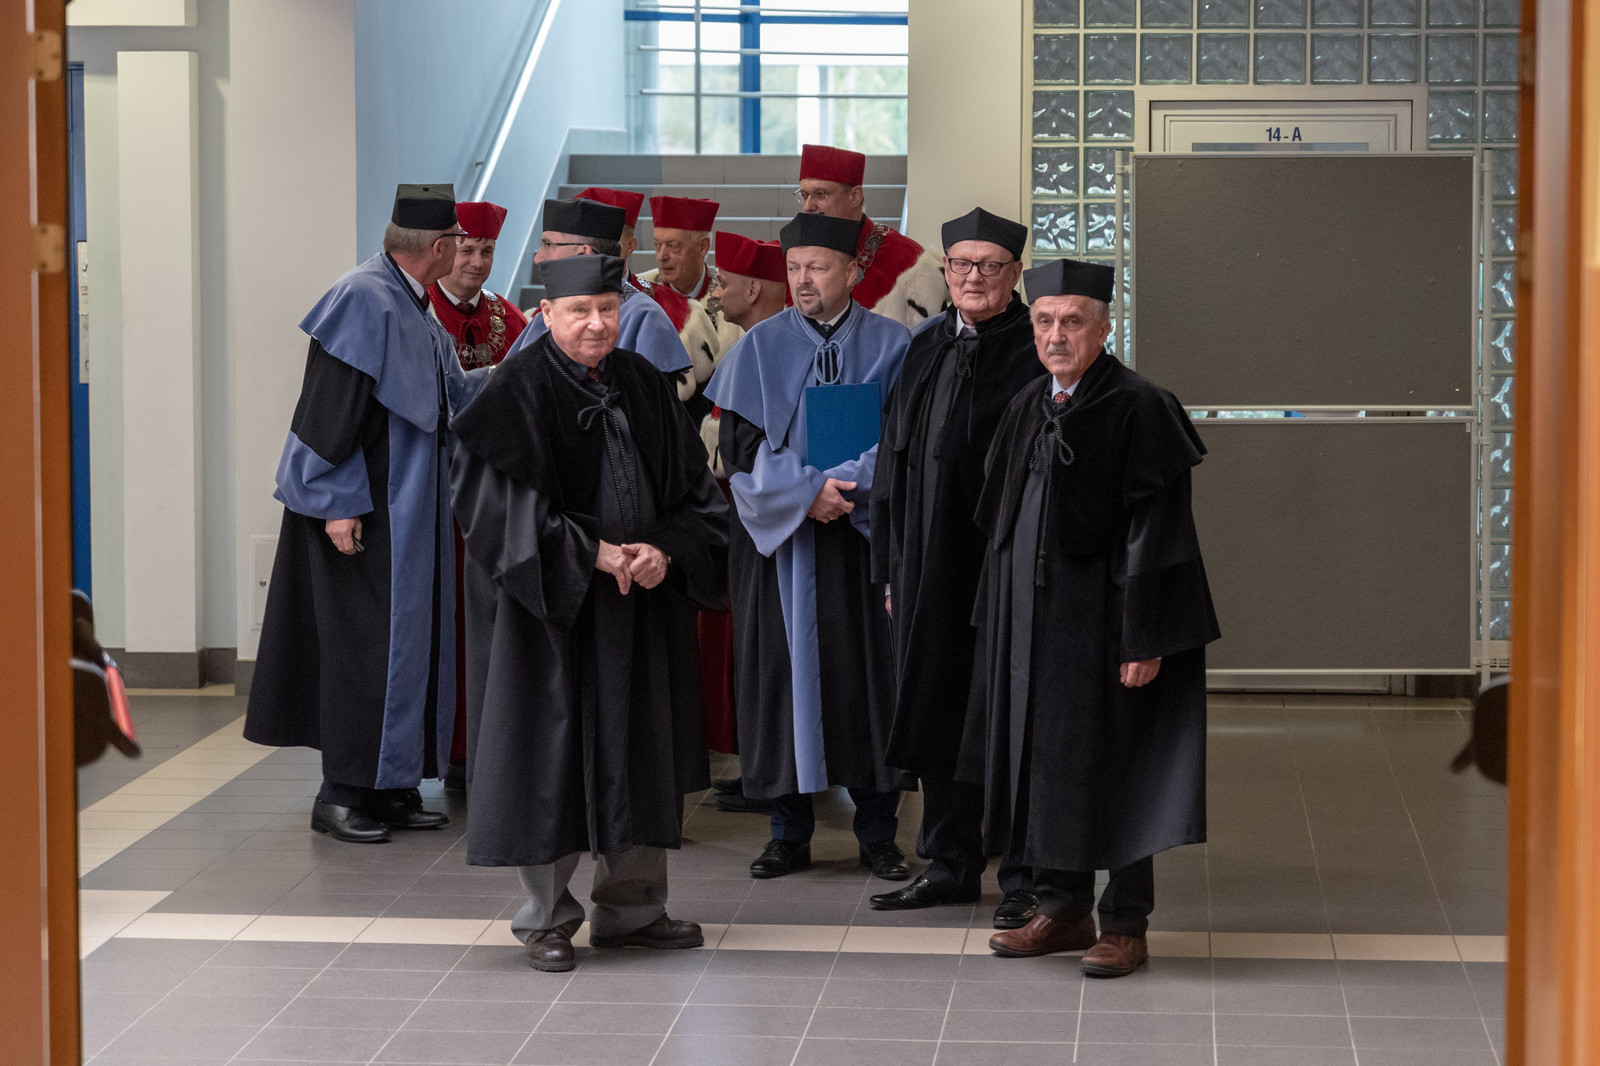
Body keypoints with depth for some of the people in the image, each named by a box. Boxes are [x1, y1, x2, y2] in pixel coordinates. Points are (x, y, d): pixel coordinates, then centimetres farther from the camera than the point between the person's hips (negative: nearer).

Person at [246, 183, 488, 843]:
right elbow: (330, 410, -20)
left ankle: (390, 788, 18)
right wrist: (340, 504, -22)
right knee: (360, 645, -5)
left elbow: (454, 392, 24)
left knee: (404, 641, 11)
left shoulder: (413, 308, 12)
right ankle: (341, 794, 3)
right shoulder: (365, 301, -17)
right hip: (362, 512, -10)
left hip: (407, 511, 10)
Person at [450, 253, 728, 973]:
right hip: (551, 603, -5)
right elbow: (497, 497, -16)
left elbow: (692, 489, 9)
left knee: (639, 750, 10)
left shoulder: (642, 385, 8)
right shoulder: (518, 390, -9)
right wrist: (591, 554, -21)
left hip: (641, 604, 5)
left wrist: (665, 551, -10)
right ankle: (546, 916, 12)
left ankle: (630, 907, 21)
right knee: (552, 748, 0)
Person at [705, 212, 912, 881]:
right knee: (782, 671, 1)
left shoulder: (891, 346, 4)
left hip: (862, 536, -1)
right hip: (778, 539, 1)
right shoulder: (759, 348, 5)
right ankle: (790, 832, 10)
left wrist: (842, 486, -15)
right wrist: (807, 491, -15)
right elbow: (741, 447, -2)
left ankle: (877, 833, 9)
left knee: (866, 673, 0)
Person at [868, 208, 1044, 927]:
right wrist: (891, 567, 12)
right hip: (930, 566, 6)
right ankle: (951, 864, 23)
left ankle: (1026, 877, 8)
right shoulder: (925, 349, 13)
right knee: (940, 712, 12)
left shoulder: (1037, 355, -6)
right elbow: (896, 460, 16)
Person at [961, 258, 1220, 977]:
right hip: (1032, 619, 7)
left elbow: (1153, 532, -15)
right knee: (1043, 757, 11)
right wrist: (998, 622, 13)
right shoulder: (1027, 411, 10)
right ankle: (1063, 909, 23)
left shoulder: (1138, 409, -12)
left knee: (1115, 770, 0)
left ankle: (1125, 924, 10)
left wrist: (1144, 639, -20)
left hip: (1103, 620, -7)